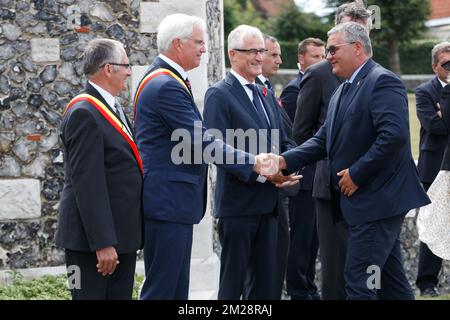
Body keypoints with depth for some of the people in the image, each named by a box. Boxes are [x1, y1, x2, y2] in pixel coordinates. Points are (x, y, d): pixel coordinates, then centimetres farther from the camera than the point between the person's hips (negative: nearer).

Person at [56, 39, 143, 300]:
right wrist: (103, 243, -23)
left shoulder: (113, 109, 15)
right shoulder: (84, 113, -15)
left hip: (122, 235, 9)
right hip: (93, 238, -9)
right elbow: (86, 182, -21)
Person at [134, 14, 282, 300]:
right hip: (168, 201, -11)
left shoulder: (163, 80, 15)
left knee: (177, 287, 13)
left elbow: (194, 140, 20)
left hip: (169, 201, 11)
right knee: (161, 288, -6)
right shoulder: (167, 86, -18)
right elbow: (201, 142, -20)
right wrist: (252, 163, -13)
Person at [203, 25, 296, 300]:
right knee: (233, 282, 0)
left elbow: (283, 142, 19)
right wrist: (260, 171, -22)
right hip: (238, 202, -7)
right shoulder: (219, 95, -8)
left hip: (268, 203, 7)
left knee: (267, 282, 10)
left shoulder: (266, 94, 16)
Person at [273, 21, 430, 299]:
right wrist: (286, 161, -1)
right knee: (390, 277, 13)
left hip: (379, 200, -10)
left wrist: (356, 174, -20)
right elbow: (324, 139, 15)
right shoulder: (344, 90, 18)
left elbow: (394, 135, -25)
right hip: (364, 199, 10)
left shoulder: (382, 82, -14)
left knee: (359, 281, -9)